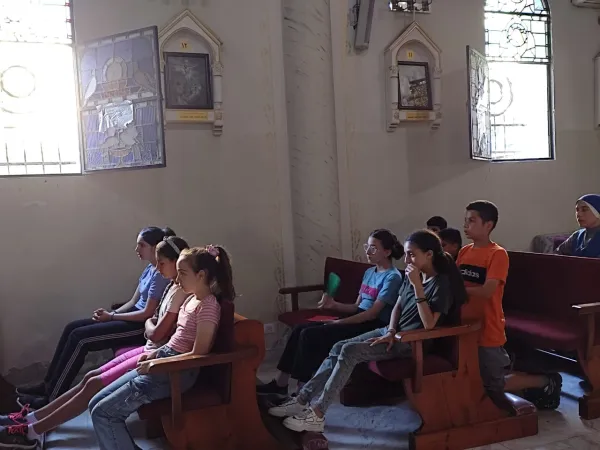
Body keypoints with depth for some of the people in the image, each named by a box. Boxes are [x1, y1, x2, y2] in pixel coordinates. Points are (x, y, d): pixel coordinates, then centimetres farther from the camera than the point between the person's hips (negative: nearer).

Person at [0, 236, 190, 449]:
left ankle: (32, 432, -4)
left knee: (95, 383, -11)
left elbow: (156, 334, -18)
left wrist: (149, 324, 2)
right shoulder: (173, 287, 13)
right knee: (90, 377, 4)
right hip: (151, 349, 9)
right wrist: (151, 324, -3)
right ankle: (31, 418, 9)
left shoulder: (180, 291, -19)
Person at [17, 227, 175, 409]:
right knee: (73, 327, 2)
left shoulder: (160, 274, -18)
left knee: (80, 337, -15)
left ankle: (51, 399, -7)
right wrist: (111, 313, -1)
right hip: (134, 316, 10)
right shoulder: (150, 269, 12)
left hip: (142, 326, -10)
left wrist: (111, 316, -12)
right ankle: (48, 384, 9)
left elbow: (148, 313, -20)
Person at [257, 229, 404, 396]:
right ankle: (280, 384, 0)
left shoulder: (392, 277, -11)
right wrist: (334, 305, -3)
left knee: (310, 335, -21)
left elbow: (373, 313, -17)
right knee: (300, 329, -6)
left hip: (372, 326, -9)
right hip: (358, 320, 9)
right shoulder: (369, 272, 16)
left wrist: (339, 322, -17)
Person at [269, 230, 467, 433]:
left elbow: (429, 324, -26)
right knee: (339, 347, -6)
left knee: (350, 351, -23)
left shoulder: (442, 282, -17)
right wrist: (390, 332, -4)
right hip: (393, 332, 9)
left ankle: (317, 414, -19)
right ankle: (303, 399, -5)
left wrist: (418, 286, -30)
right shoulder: (412, 276, 7)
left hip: (412, 341, -8)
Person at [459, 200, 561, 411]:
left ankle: (547, 381, 23)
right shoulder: (464, 251, 6)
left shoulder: (497, 254, -16)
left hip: (487, 330, -7)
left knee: (493, 385, 3)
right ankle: (504, 361, 42)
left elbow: (486, 291, -24)